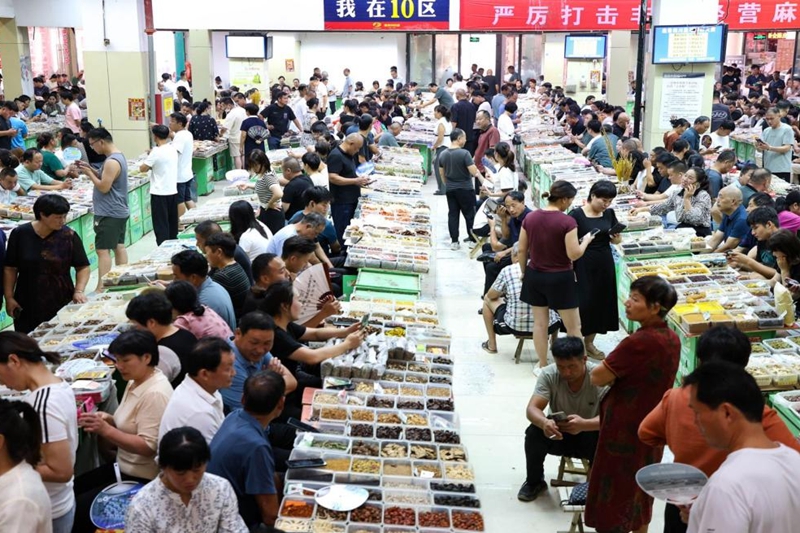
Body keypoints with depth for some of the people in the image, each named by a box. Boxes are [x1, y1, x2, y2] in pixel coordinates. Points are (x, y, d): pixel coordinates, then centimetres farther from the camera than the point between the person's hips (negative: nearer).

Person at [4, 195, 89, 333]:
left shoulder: (69, 236, -5)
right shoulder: (20, 234, -4)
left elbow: (82, 267, 1)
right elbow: (10, 268, 3)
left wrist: (79, 291, -13)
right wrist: (9, 297, -1)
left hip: (62, 304, 0)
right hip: (27, 305, 1)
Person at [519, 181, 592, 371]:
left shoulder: (530, 217, -3)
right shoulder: (567, 222, -18)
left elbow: (522, 250, 3)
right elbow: (574, 254, -16)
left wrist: (524, 272, 17)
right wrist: (586, 240, 2)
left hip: (535, 276, 5)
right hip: (560, 278, -5)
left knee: (540, 323, 15)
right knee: (573, 326, 10)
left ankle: (542, 365, 24)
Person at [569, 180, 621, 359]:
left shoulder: (609, 213, 5)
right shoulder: (576, 215, -13)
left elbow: (616, 240, 16)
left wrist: (617, 238, -8)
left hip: (604, 264, 6)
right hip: (583, 265, -6)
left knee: (601, 302, 10)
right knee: (583, 302, -6)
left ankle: (589, 342, 25)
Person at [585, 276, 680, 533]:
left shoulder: (639, 342, -28)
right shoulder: (672, 339, -2)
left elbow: (597, 378, -22)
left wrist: (613, 373, -5)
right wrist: (618, 372, -2)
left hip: (625, 429, -8)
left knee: (614, 493, 7)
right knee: (640, 490, 22)